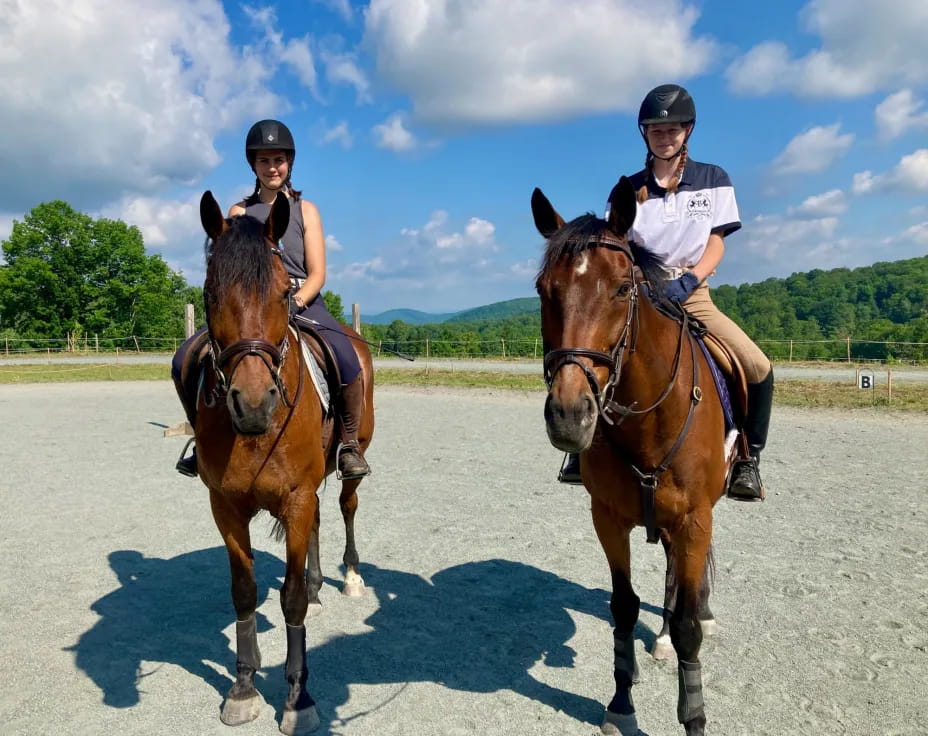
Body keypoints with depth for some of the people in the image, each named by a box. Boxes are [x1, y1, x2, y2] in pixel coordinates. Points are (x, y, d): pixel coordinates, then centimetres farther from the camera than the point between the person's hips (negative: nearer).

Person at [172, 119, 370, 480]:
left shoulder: (305, 210, 9)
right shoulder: (239, 212, 13)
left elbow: (317, 273, 1)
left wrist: (295, 302, -18)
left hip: (302, 302, -2)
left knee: (346, 360, -33)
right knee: (184, 362, -16)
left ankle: (350, 443, -12)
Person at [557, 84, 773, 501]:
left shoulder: (714, 181, 6)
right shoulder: (630, 189, 5)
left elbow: (716, 244, 1)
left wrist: (689, 279, -18)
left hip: (692, 294, 0)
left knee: (758, 368, -19)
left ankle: (748, 457, 2)